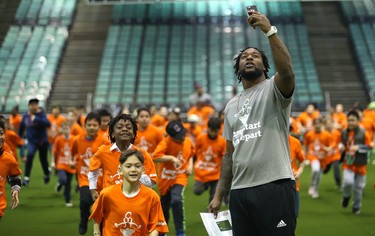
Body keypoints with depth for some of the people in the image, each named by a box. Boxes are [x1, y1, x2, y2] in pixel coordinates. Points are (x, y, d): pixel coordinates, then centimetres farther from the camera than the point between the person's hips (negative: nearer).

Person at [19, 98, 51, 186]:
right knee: (30, 155, -23)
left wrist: (36, 119, -39)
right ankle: (26, 178, -19)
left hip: (42, 141, -2)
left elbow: (48, 124, -31)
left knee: (43, 159, 11)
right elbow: (22, 126, 15)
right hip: (32, 140, 2)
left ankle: (46, 174, 44)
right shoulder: (26, 116, -1)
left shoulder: (41, 114, -14)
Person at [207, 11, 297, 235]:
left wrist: (270, 30, -25)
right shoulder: (232, 106, 23)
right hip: (239, 192, 6)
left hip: (274, 187, -6)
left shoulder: (273, 89, 4)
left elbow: (287, 71, -22)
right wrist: (219, 195, 16)